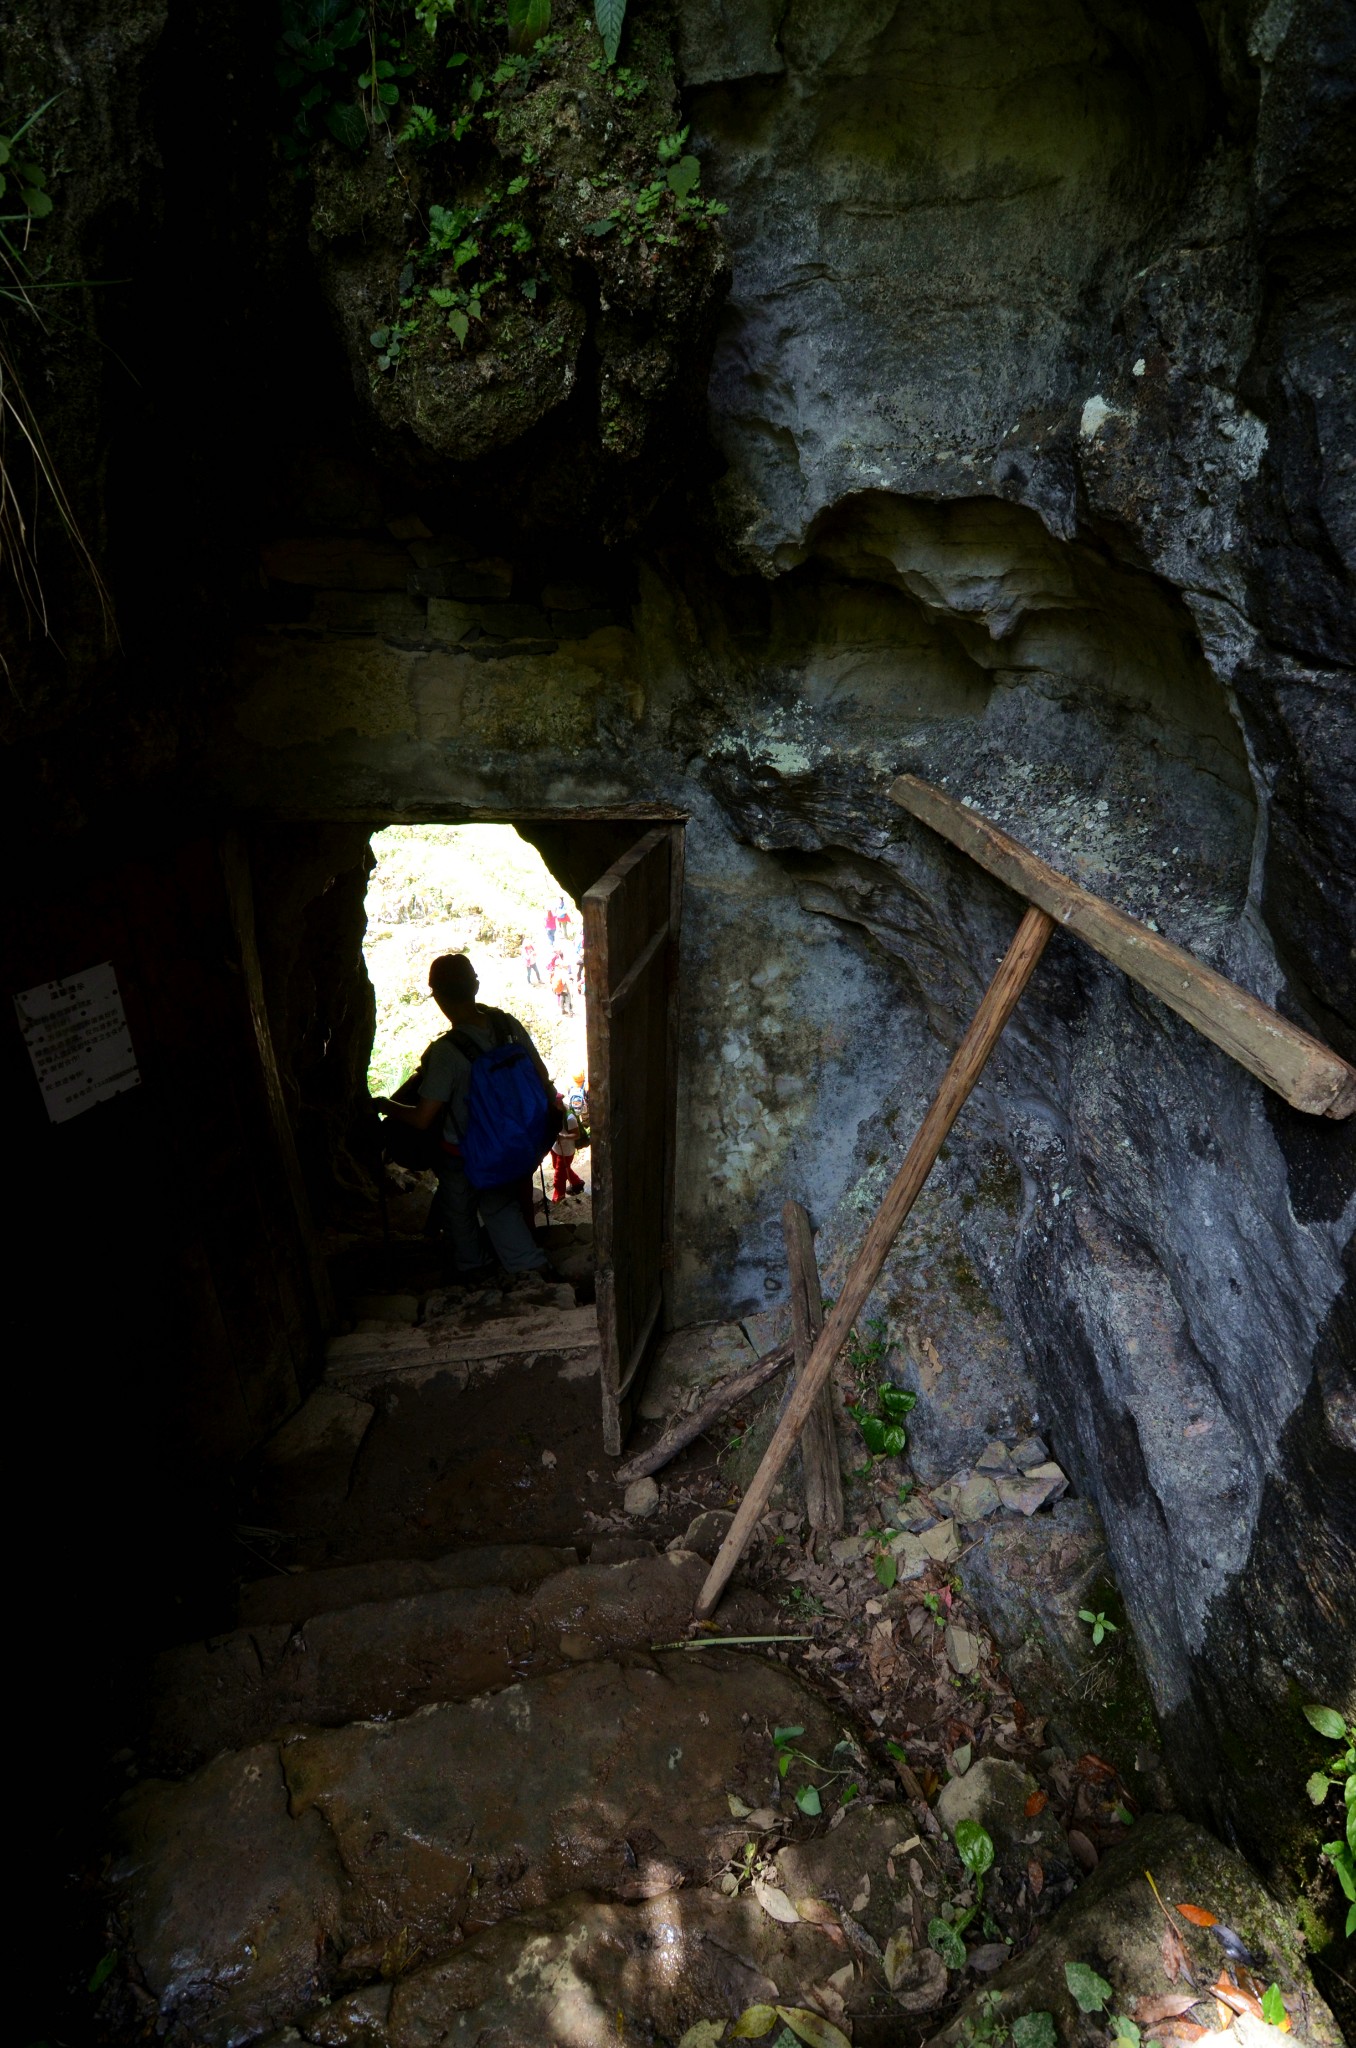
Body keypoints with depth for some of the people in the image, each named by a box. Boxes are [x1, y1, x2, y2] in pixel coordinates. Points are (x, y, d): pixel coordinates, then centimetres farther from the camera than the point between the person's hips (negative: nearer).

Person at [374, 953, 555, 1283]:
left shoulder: (445, 1051, -30)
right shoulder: (508, 1025, -15)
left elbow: (422, 1119, -26)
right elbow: (542, 1076, -3)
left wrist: (386, 1106, -7)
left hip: (461, 1154, -4)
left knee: (457, 1209, 25)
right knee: (500, 1204, 28)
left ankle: (469, 1267, 47)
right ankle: (534, 1264, 25)